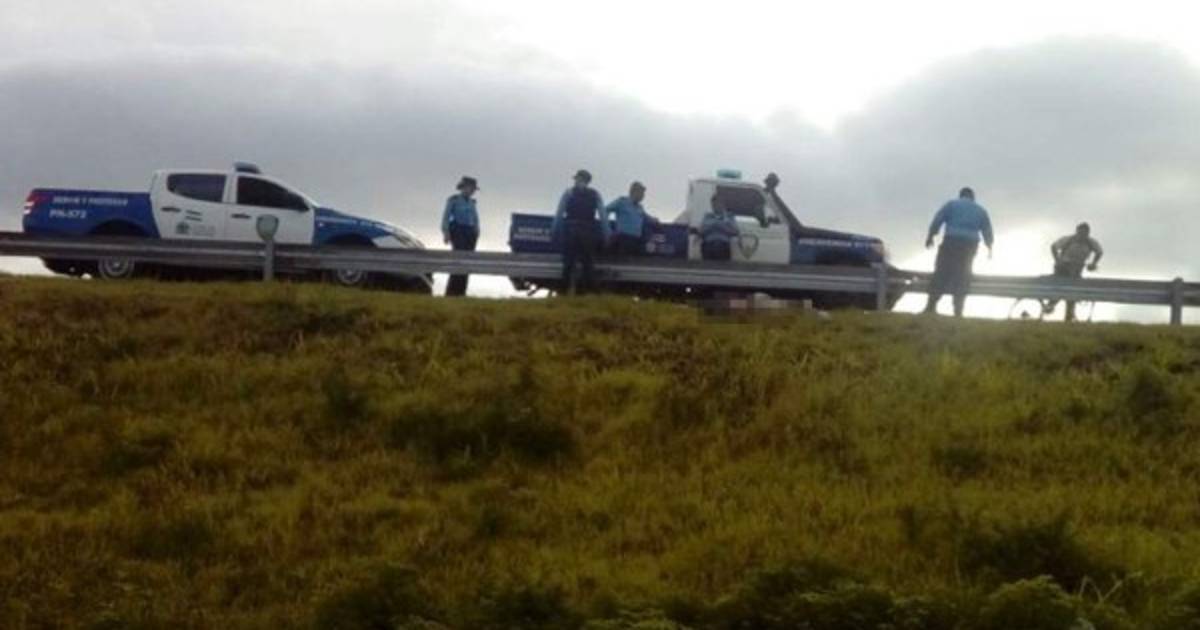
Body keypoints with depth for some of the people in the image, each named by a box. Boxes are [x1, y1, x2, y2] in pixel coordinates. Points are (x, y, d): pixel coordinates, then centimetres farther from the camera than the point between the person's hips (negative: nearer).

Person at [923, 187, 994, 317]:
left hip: (951, 242, -3)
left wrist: (930, 237, 4)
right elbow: (988, 232, 18)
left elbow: (937, 220, -1)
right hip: (970, 245, 3)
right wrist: (989, 248, 31)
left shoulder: (952, 204, 10)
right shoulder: (981, 210, 19)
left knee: (941, 273, -2)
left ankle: (931, 305, -10)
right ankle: (958, 311, 2)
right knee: (962, 278, 8)